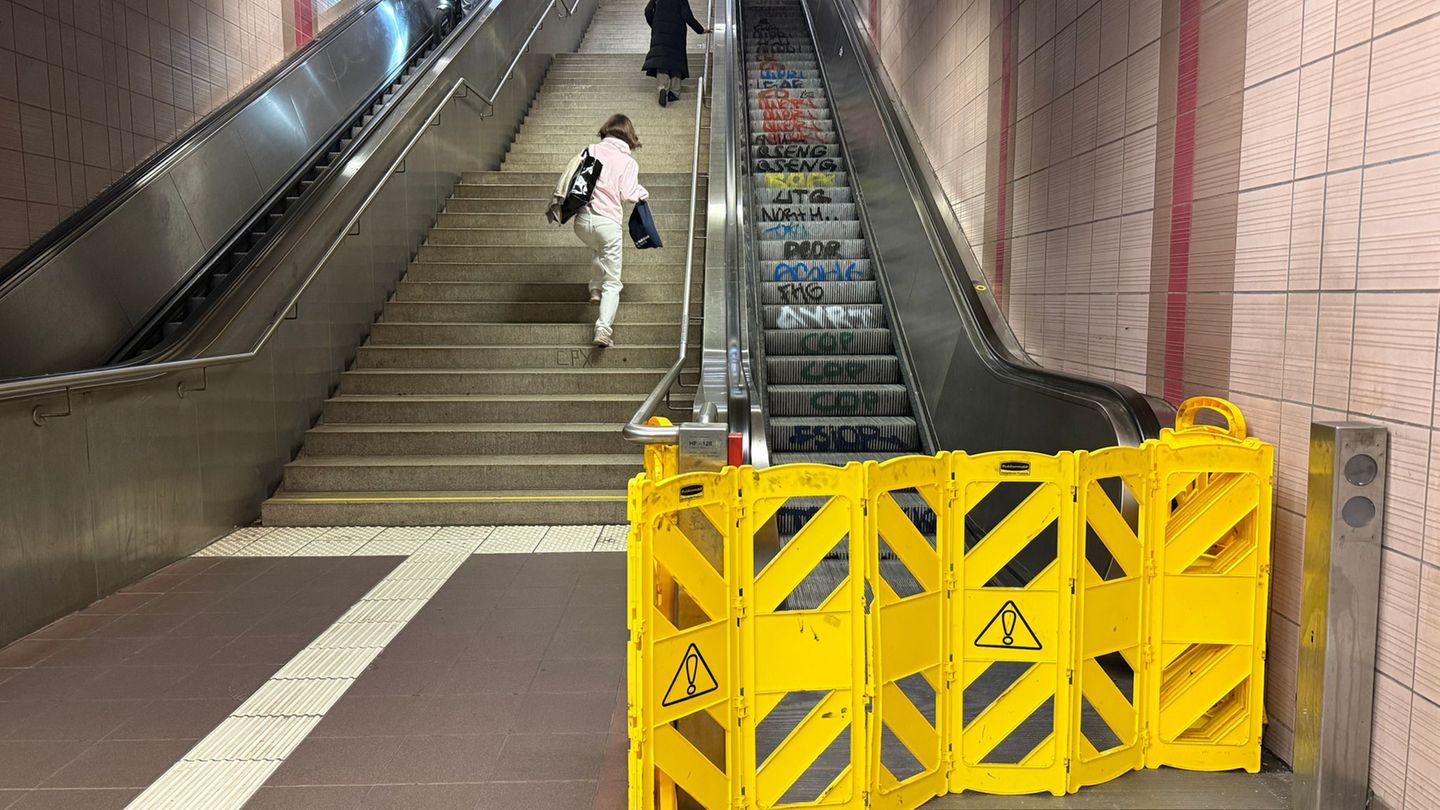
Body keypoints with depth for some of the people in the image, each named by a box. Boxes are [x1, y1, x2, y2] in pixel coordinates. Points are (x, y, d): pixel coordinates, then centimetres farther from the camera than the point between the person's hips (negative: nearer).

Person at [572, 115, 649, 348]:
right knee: (612, 282, 2)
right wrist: (643, 192, 14)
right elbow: (628, 195, -4)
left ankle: (595, 289, 31)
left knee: (599, 251, 39)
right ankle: (604, 328, -12)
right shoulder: (628, 162, 2)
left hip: (583, 219, 4)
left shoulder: (592, 150, 10)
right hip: (608, 221, -4)